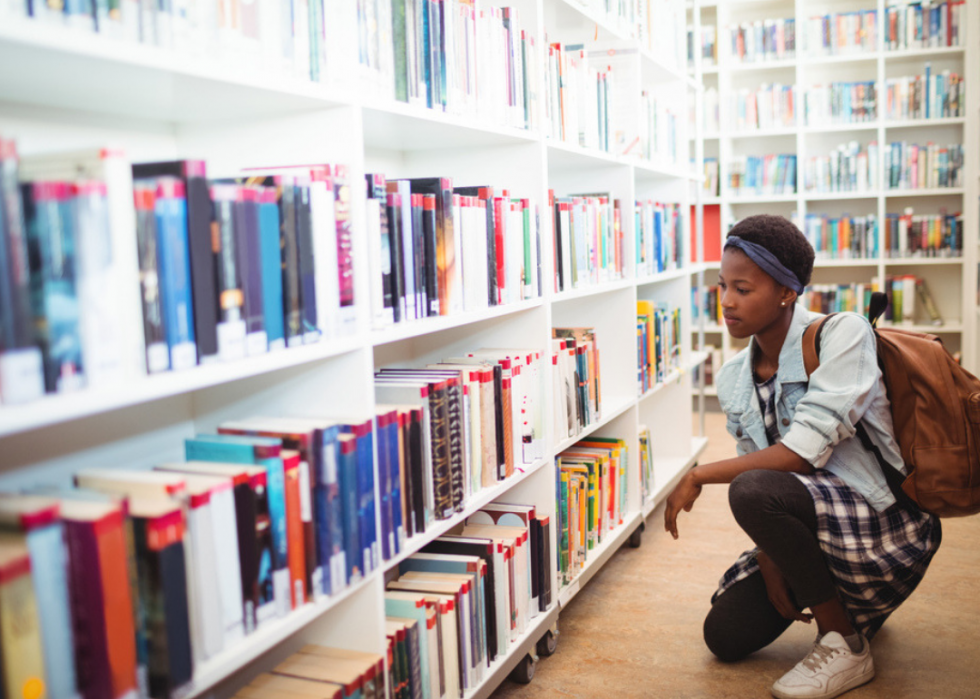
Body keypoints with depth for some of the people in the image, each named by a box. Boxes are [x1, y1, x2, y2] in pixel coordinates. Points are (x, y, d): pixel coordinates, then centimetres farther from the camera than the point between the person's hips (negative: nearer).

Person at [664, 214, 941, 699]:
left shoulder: (843, 334, -19)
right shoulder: (733, 379, 1)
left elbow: (801, 454, -27)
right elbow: (759, 466, 4)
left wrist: (699, 475, -20)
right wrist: (770, 562, -9)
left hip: (886, 526, -7)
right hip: (813, 529, 8)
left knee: (754, 490, -33)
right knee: (725, 637, 4)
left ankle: (846, 647, -11)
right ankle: (846, 604, 30)